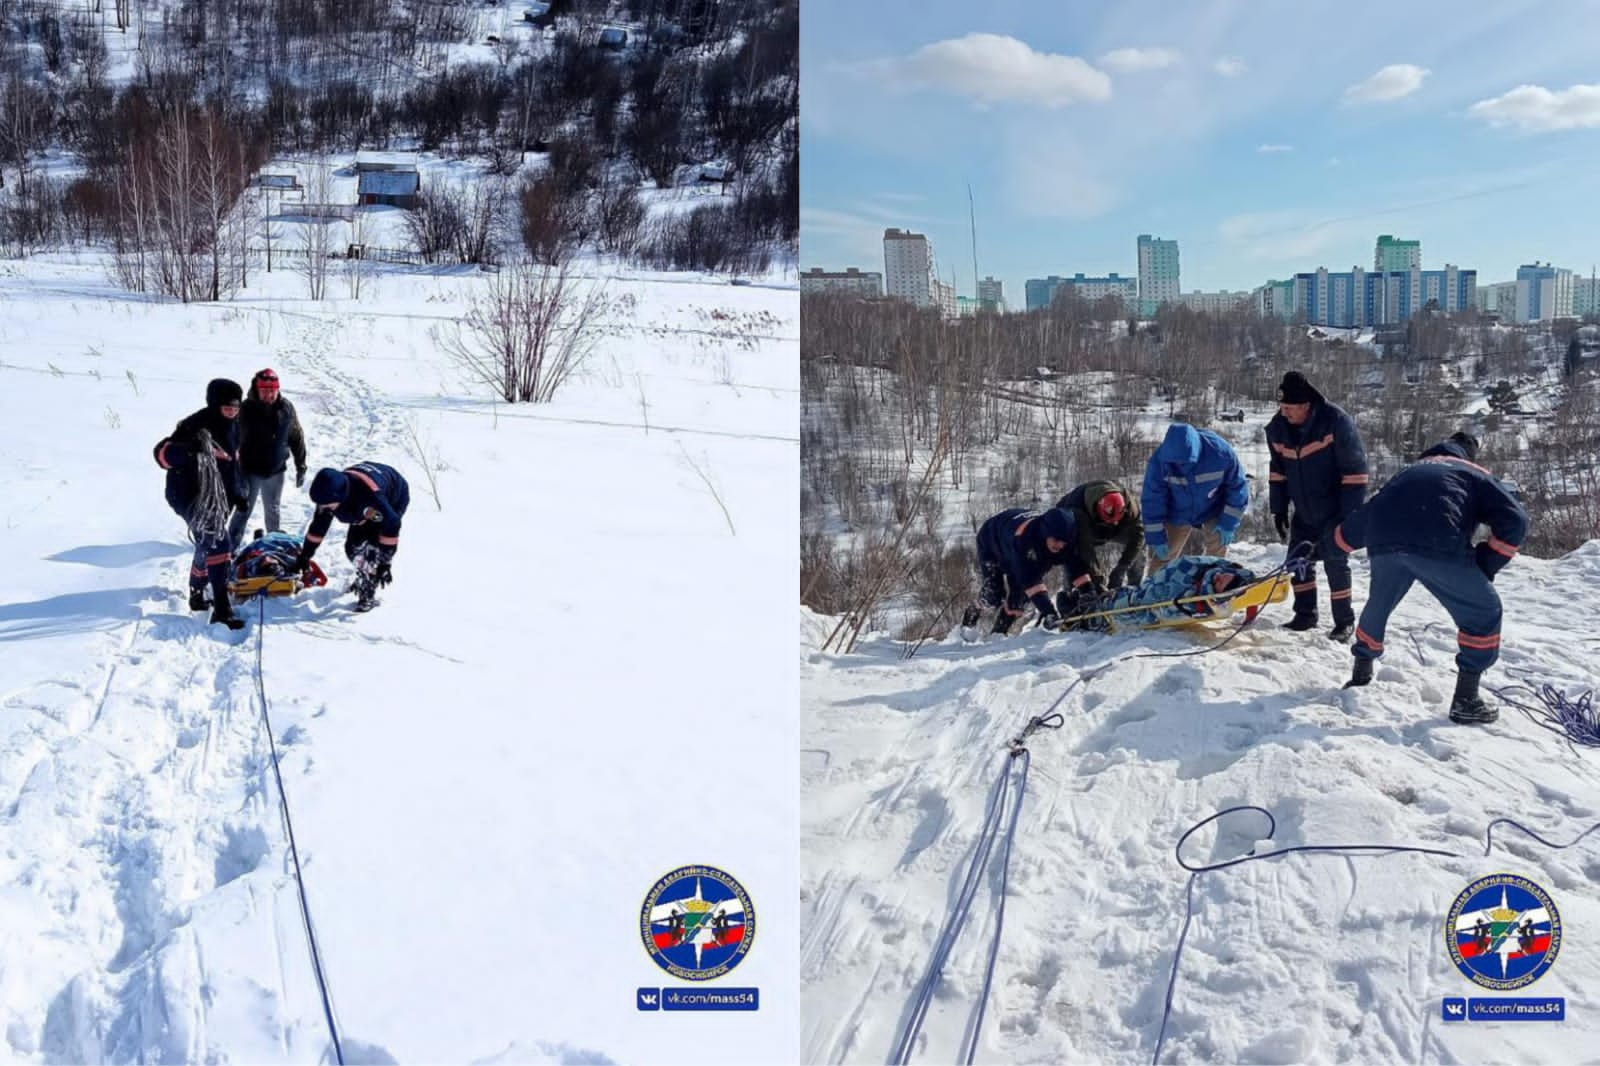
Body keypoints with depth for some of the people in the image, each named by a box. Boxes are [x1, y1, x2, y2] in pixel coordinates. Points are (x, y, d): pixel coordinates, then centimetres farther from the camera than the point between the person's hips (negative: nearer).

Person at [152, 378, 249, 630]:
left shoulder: (232, 425, 6)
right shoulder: (195, 426, -22)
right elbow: (162, 453, -32)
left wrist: (237, 492, 19)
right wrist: (190, 448, -51)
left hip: (219, 497, 9)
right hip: (192, 497, -9)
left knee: (208, 547, 21)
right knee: (218, 544, -20)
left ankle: (197, 596, 42)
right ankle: (221, 610, -22)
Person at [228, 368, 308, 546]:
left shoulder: (286, 408, -6)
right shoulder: (246, 409, -15)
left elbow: (297, 438, 4)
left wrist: (301, 467, 7)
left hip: (276, 470, 3)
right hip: (250, 470, -3)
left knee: (273, 511, 20)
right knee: (243, 510, 3)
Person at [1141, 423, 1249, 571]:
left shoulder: (1220, 453, -31)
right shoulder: (1159, 460, -31)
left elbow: (1238, 489, -15)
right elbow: (1152, 500, -21)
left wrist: (1228, 525, -15)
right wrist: (1157, 539, -18)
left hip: (1213, 514, 0)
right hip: (1177, 516, 0)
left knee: (1217, 555, -1)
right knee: (1163, 556, 1)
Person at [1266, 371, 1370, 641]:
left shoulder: (1336, 422, -23)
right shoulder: (1278, 428, -6)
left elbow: (1355, 470, -19)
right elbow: (1277, 470, 7)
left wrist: (1351, 514, -20)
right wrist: (1279, 509, 5)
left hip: (1334, 510, -6)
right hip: (1304, 511, 6)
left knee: (1335, 563, -5)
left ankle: (1345, 621, 7)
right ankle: (1305, 614, 23)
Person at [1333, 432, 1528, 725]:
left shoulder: (1408, 473, 38)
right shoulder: (1476, 476, 27)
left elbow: (1364, 515, 43)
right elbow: (1514, 520, 10)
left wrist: (1328, 544, 58)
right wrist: (1487, 564, 16)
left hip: (1383, 544, 5)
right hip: (1437, 546, -4)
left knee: (1378, 606, 31)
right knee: (1482, 611, 13)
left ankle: (1360, 675, 43)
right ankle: (1465, 699, 10)